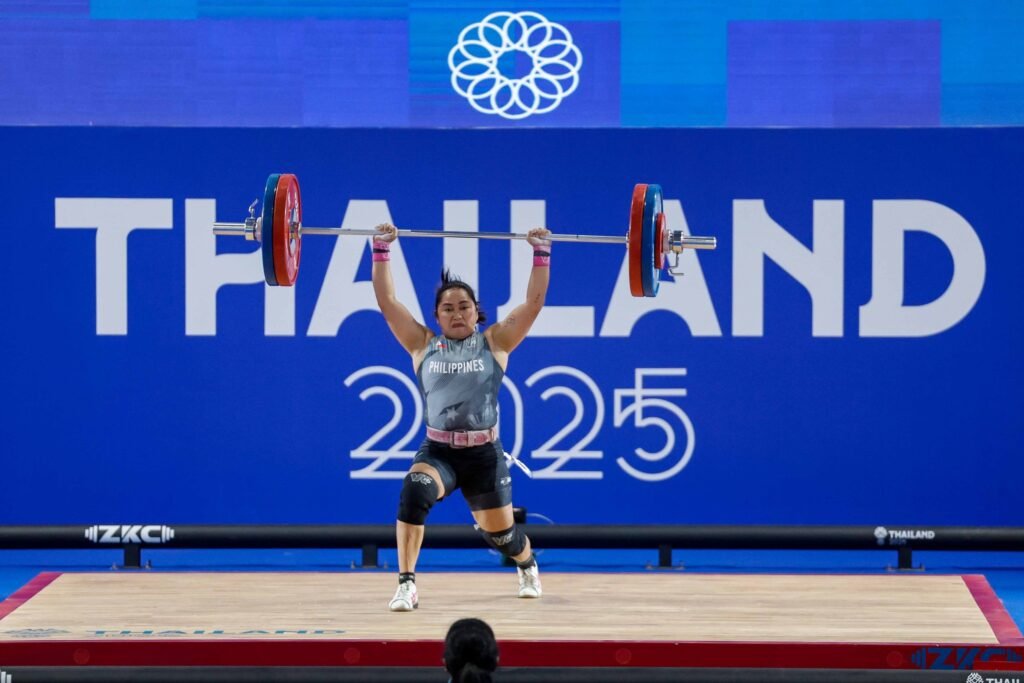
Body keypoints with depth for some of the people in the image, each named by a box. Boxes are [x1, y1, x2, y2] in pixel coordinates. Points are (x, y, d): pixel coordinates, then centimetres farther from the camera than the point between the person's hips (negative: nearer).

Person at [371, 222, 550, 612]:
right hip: (437, 452, 0)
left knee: (499, 534, 13)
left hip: (484, 455, 0)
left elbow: (534, 302, 0)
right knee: (414, 492, -34)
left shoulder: (495, 343, 4)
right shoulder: (422, 345, 6)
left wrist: (541, 253, -2)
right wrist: (381, 250, 0)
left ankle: (528, 565, 52)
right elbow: (387, 301, 3)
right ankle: (406, 586, -29)